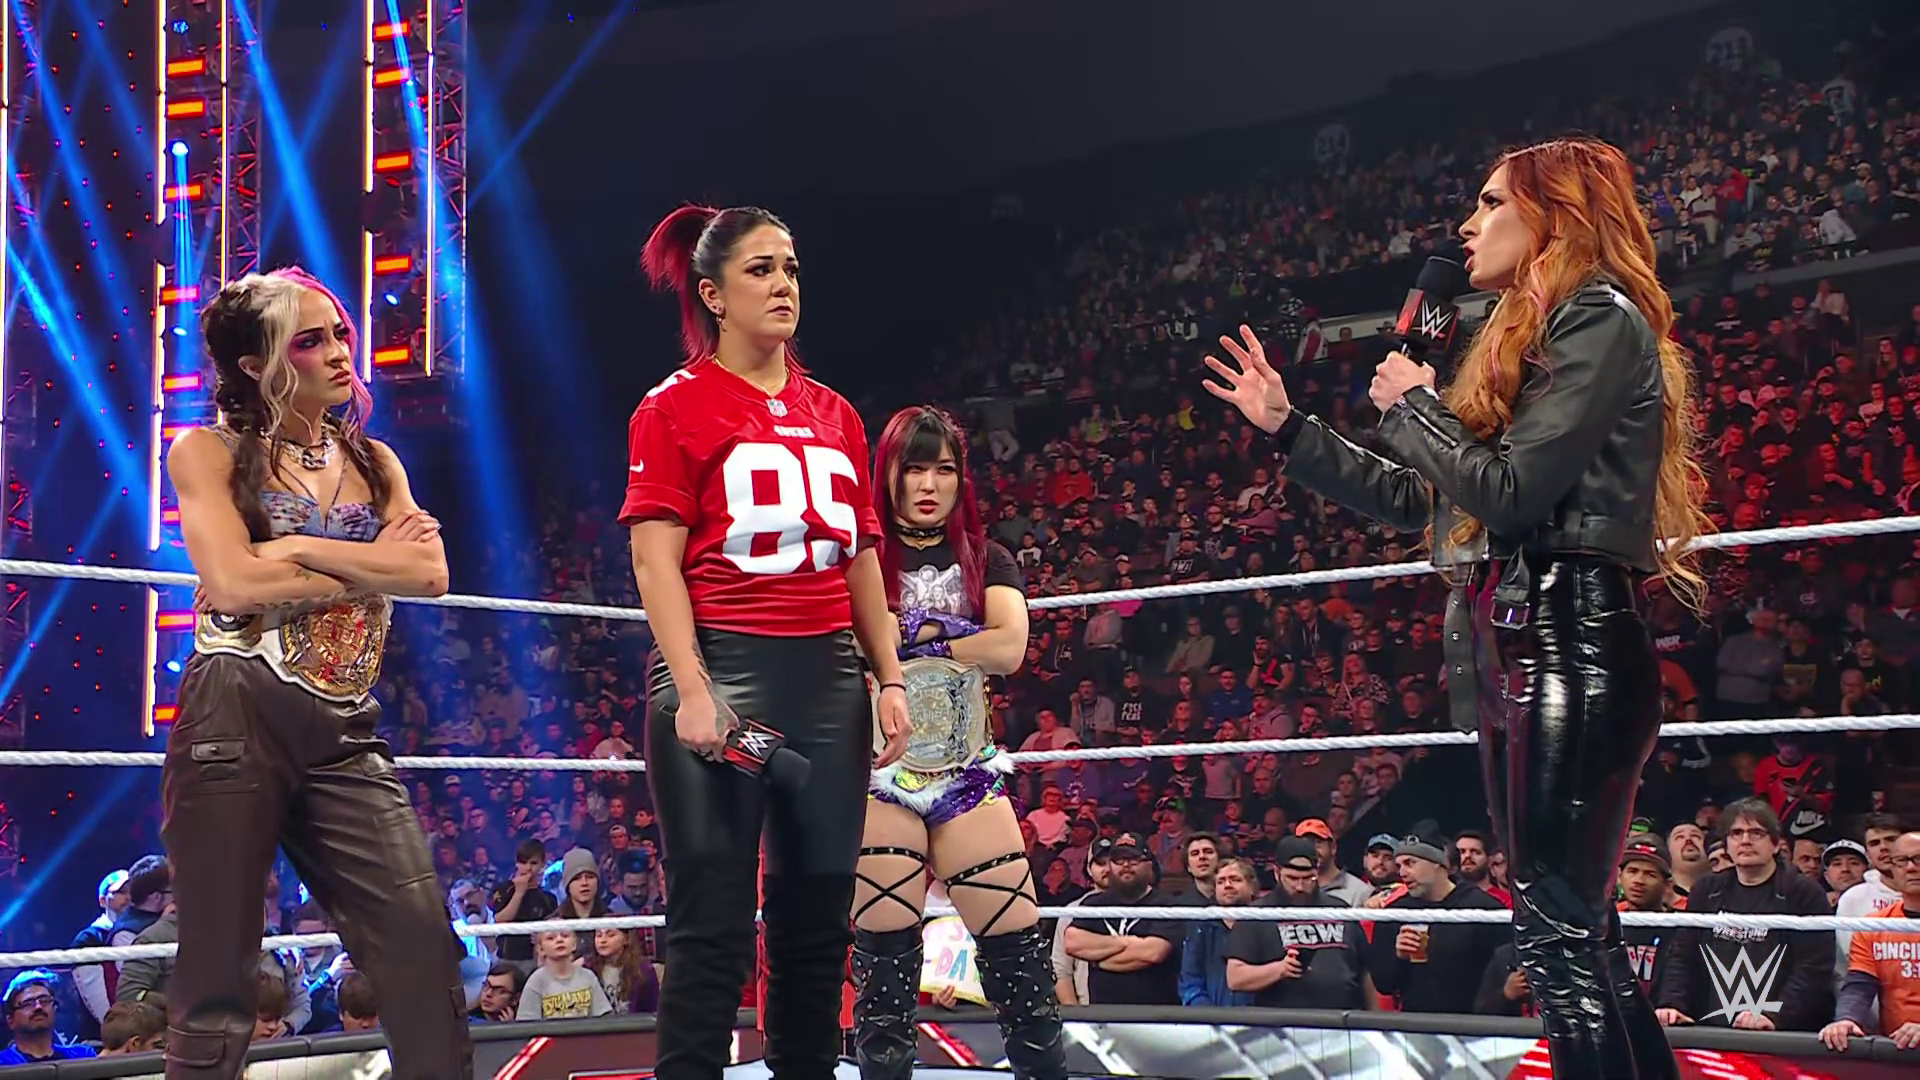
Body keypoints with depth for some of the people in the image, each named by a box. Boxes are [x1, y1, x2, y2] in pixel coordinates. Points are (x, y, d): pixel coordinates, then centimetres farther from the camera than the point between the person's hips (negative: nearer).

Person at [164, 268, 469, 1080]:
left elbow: (432, 573, -2)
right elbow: (235, 583, -14)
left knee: (427, 955, -6)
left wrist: (297, 549, -8)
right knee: (219, 980, 0)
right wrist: (374, 564, -5)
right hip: (236, 724, -4)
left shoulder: (373, 462, 16)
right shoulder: (209, 453, 3)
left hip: (346, 736, 4)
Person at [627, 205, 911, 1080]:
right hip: (723, 668, -5)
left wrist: (890, 680, 11)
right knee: (713, 921, -5)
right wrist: (690, 688, -18)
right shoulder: (675, 407, -1)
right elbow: (656, 557, -8)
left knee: (818, 914, 11)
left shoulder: (835, 416, 15)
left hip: (827, 677, 6)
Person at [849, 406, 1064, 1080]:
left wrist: (907, 634, -10)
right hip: (878, 774, -2)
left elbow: (1009, 648, -6)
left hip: (967, 772, 2)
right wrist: (946, 630, -13)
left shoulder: (985, 561, 10)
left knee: (1017, 942, 0)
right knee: (884, 954, 1)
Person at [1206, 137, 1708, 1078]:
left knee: (1556, 929, -13)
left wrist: (1409, 405, -2)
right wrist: (1287, 428, 25)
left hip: (1567, 643, -10)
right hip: (1509, 648, 10)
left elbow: (1509, 493, -17)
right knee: (1579, 936, 9)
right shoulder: (1524, 340, 23)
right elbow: (1417, 503, 26)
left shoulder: (1601, 320, -6)